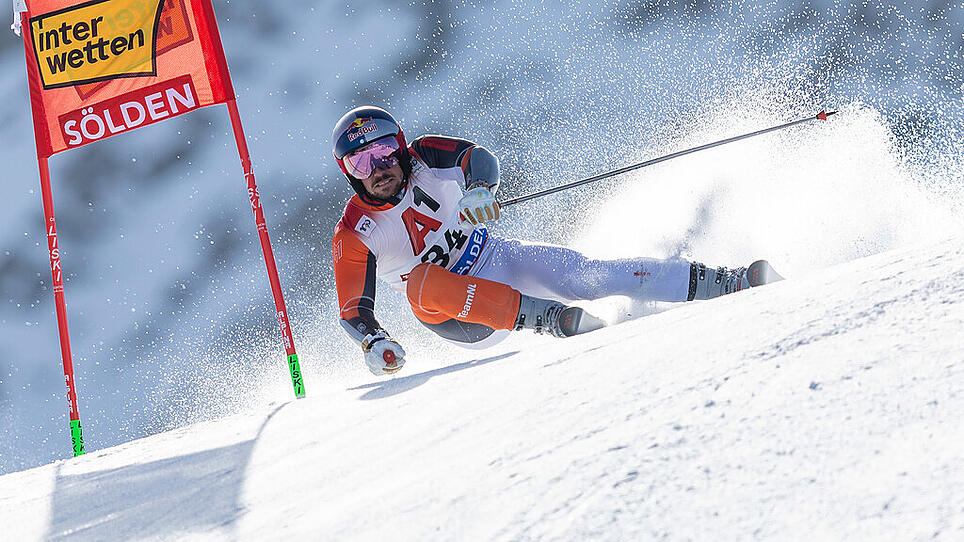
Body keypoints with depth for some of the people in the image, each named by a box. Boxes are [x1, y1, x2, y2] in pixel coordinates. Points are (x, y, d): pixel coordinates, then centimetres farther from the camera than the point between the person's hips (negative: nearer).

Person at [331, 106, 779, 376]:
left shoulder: (423, 158, -9)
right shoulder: (354, 235, -14)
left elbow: (480, 158, -22)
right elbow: (352, 310, -14)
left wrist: (478, 190, -45)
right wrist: (373, 344, -35)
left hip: (491, 259, 2)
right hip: (464, 322, -2)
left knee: (581, 274, -19)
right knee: (423, 281, -34)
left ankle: (723, 284, -18)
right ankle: (552, 319, -40)